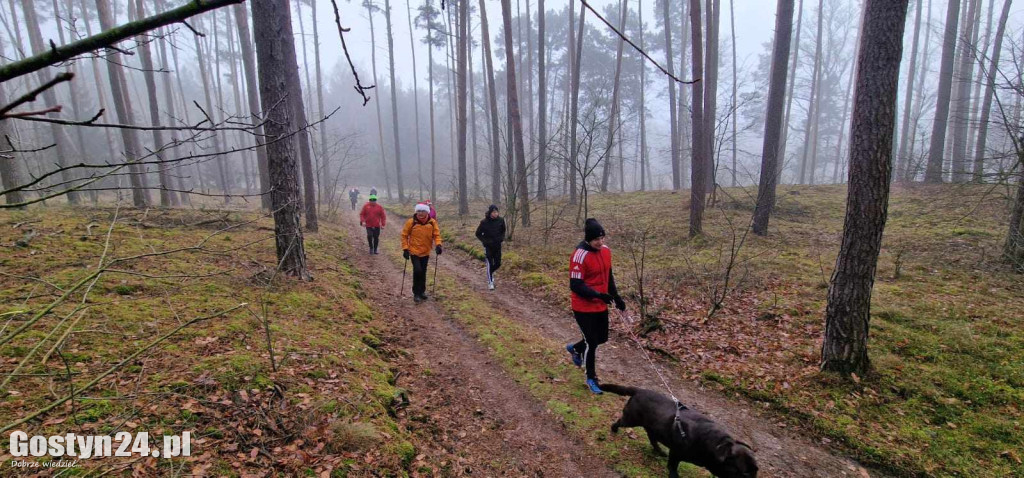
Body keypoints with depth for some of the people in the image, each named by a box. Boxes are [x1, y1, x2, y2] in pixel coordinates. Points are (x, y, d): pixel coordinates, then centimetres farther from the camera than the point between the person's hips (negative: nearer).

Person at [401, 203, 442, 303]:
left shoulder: (432, 222, -6)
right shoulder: (411, 222, -12)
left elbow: (436, 234, 0)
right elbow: (404, 235, -3)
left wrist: (438, 244, -18)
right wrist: (405, 248, -8)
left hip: (426, 252, 3)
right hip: (414, 251, -3)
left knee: (423, 272, 13)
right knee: (417, 271, -14)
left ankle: (422, 291, 30)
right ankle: (416, 293, 1)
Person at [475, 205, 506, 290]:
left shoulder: (501, 220, -6)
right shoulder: (484, 222, -14)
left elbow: (503, 231, 13)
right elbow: (478, 234, -3)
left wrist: (502, 238, -4)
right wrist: (485, 241, -14)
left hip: (497, 245, 3)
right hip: (488, 246, -3)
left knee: (497, 264, 7)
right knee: (490, 264, -5)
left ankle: (490, 273, 38)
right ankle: (490, 282, 9)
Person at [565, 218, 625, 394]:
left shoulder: (606, 250, 1)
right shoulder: (580, 255, -23)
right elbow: (575, 285, -23)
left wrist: (616, 297, 12)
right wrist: (598, 295, -29)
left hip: (601, 306, 8)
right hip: (584, 308, -7)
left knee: (601, 338, 18)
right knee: (592, 342, 2)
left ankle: (575, 349, 46)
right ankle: (591, 378, 25)